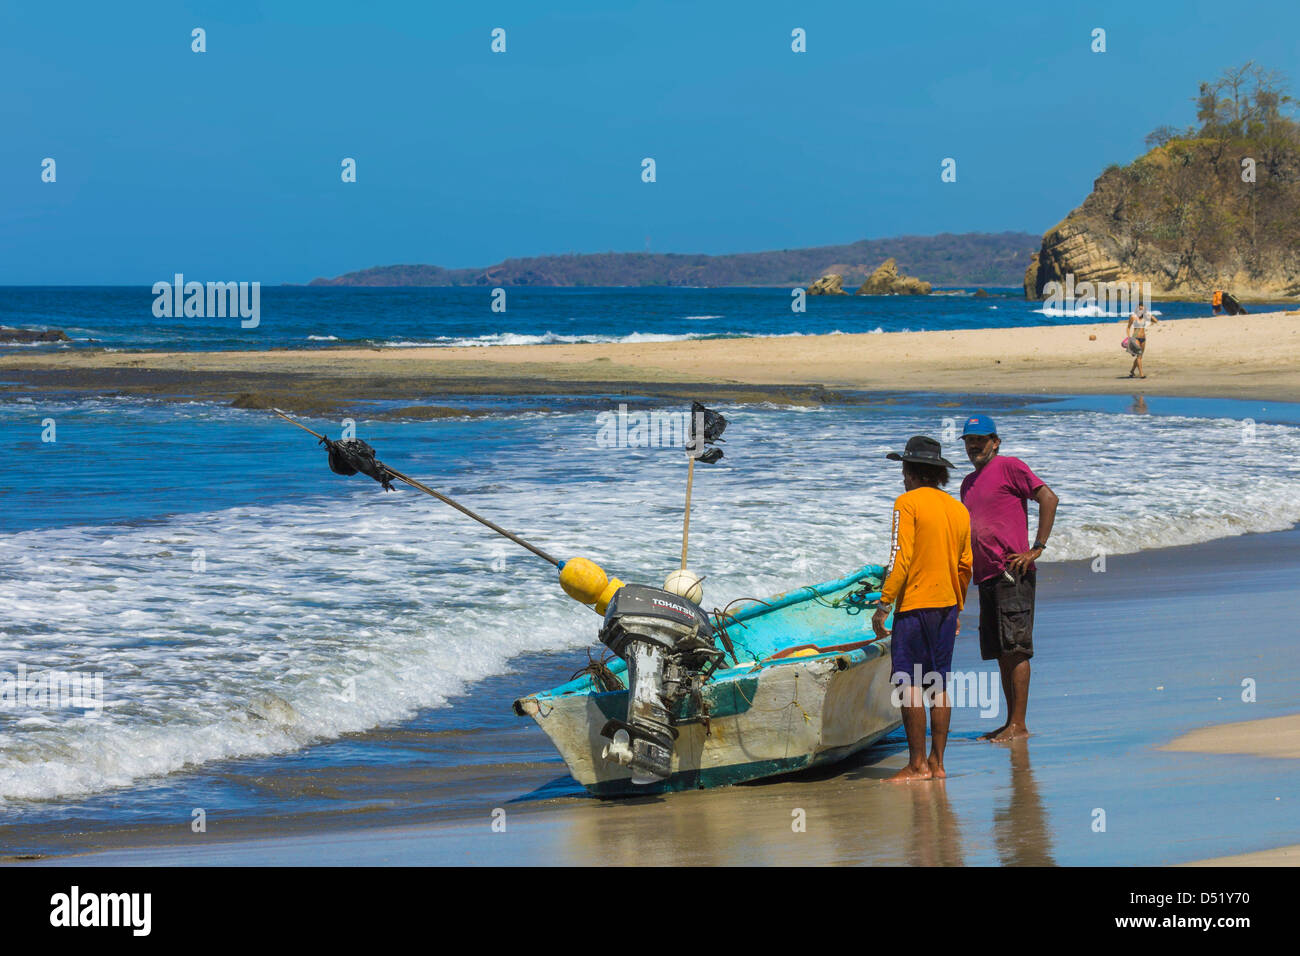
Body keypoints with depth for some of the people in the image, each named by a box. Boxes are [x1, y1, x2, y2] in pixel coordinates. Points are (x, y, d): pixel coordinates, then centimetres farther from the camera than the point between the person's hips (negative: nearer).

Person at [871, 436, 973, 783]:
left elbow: (900, 558, -14)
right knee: (939, 685, 10)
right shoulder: (958, 508, 11)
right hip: (947, 605, 7)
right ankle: (937, 762, 10)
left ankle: (917, 765, -7)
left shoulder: (908, 503, -8)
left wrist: (884, 604, -11)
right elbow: (965, 565, 15)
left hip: (915, 605, -7)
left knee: (910, 685, -5)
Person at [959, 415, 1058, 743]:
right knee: (1001, 654, 8)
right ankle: (1011, 723, 12)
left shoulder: (1009, 467, -4)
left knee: (1014, 650, -10)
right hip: (986, 577, 9)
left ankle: (1019, 725, -10)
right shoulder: (969, 482, 21)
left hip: (1012, 574, -8)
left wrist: (1037, 548, -14)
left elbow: (1049, 498, -12)